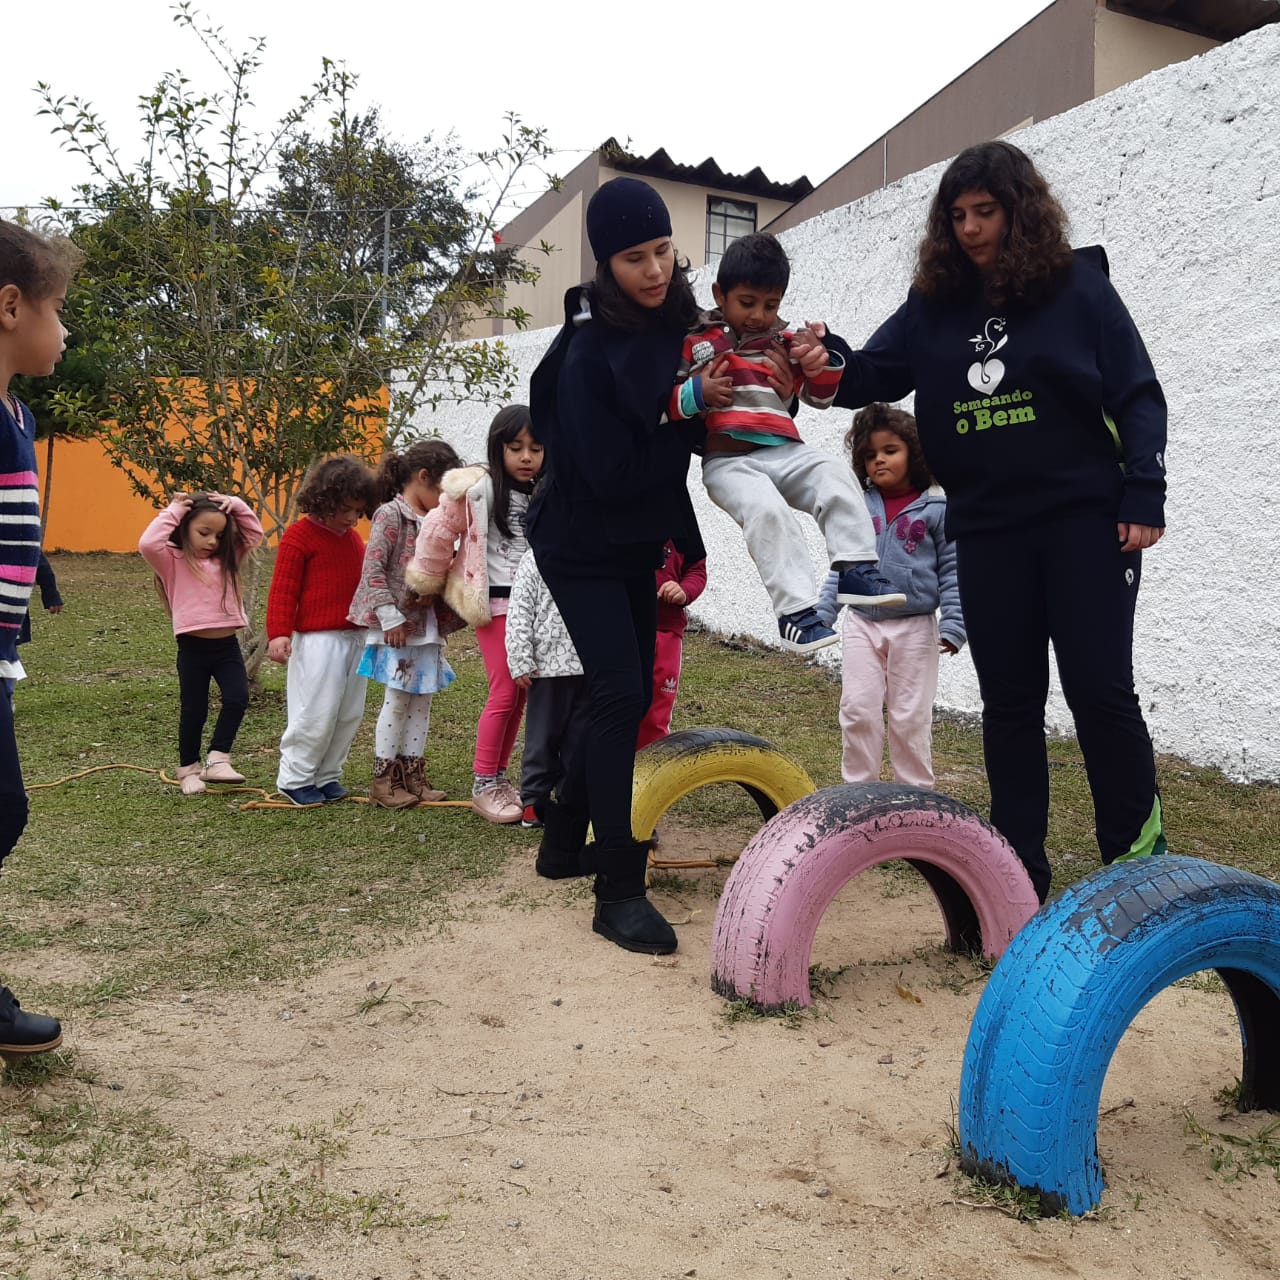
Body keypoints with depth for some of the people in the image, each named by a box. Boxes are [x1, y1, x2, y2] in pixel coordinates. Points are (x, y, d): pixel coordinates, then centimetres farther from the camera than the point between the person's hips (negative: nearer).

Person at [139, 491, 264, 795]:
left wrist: (235, 505, 1)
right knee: (194, 711, 7)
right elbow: (148, 544, -22)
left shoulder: (227, 559, 11)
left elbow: (255, 533, 13)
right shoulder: (173, 561, -3)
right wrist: (172, 511, -13)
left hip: (227, 645, 4)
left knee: (237, 699, -13)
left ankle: (217, 760, -4)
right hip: (193, 648, -4)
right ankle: (188, 768, 24)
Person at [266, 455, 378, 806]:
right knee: (316, 713, -6)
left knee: (349, 713, 10)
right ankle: (294, 778, 10)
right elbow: (283, 589, -10)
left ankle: (327, 775, 22)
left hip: (355, 637, 8)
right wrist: (279, 633, -18)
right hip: (317, 640, -8)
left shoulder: (354, 539, 15)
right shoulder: (299, 536, -7)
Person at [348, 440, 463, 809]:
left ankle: (412, 773, 20)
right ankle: (384, 779, 8)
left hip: (427, 626, 8)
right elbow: (372, 570, -16)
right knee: (397, 700, -2)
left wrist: (435, 593, -5)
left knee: (422, 701, 11)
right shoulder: (390, 515, -10)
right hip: (397, 627, -7)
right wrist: (391, 618, -18)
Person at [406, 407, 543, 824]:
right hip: (496, 605, -6)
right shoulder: (477, 490, -9)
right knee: (504, 694, -8)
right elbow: (438, 534, -2)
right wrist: (429, 585, 7)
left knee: (520, 695, 8)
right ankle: (482, 786, 3)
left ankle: (499, 776, 21)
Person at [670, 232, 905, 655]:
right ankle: (795, 609, -32)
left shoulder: (785, 342, 17)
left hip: (782, 451, 5)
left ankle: (856, 569, -21)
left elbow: (819, 396, 22)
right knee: (767, 510, -31)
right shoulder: (696, 342, 6)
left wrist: (822, 366, 0)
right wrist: (696, 394, -16)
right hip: (728, 460, -4)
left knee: (836, 476, -21)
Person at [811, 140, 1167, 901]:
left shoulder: (1078, 287, -1)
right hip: (987, 530, 3)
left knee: (1099, 686, -5)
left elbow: (1138, 397, -2)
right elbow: (870, 378, 3)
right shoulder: (933, 307, 7)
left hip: (1085, 517, -3)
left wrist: (1143, 500, -10)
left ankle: (1137, 847, 15)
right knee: (1009, 700, 7)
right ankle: (1021, 870, 18)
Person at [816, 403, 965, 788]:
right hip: (862, 625, 3)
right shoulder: (859, 507, 5)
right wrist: (821, 613, 7)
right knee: (858, 711, 3)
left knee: (910, 718, 6)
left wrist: (953, 624, -11)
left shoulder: (937, 506, -5)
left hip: (914, 627, -3)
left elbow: (952, 569, -5)